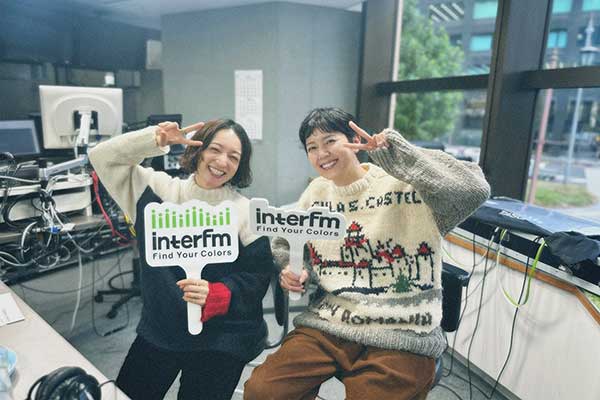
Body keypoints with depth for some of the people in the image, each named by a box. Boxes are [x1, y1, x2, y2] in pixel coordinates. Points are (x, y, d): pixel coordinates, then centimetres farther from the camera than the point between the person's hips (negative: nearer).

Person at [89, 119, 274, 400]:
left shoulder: (246, 212, -10)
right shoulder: (158, 188, 0)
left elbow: (257, 276, -11)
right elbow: (102, 157, -2)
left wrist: (215, 295, -27)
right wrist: (155, 139, -15)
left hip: (219, 340, -3)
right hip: (157, 331, 4)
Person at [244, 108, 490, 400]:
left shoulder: (405, 184, -8)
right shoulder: (316, 192, 9)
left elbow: (473, 189, -25)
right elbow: (285, 243, 22)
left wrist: (391, 149, -24)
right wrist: (294, 272, 0)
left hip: (401, 336, -4)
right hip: (327, 323, 5)